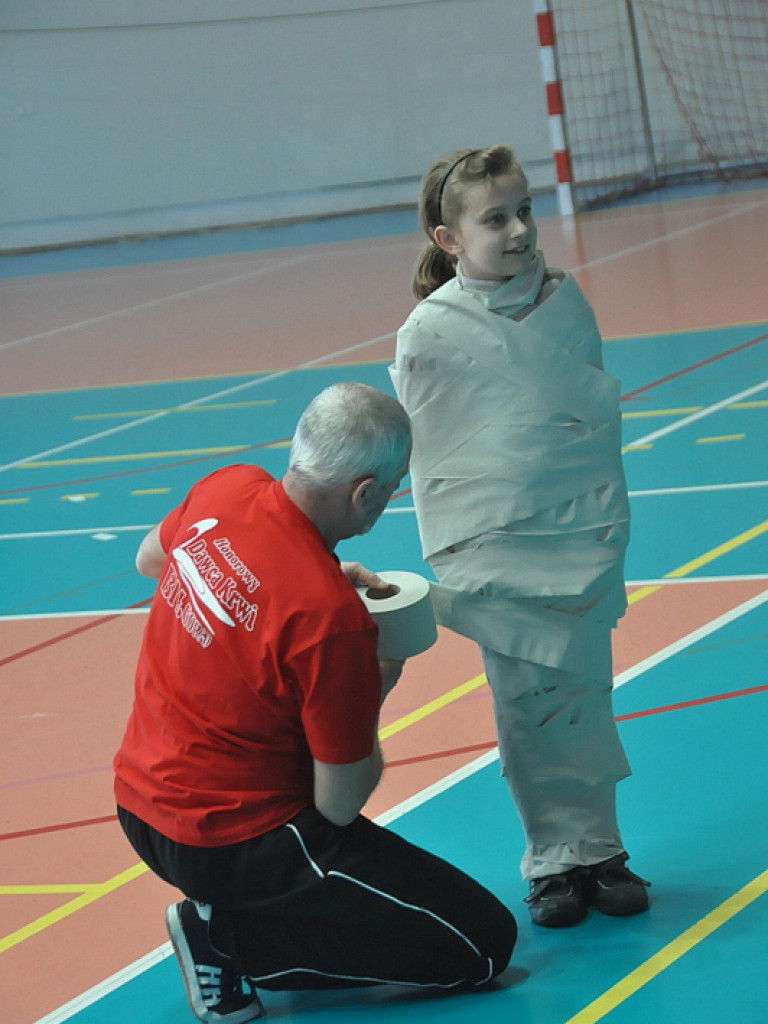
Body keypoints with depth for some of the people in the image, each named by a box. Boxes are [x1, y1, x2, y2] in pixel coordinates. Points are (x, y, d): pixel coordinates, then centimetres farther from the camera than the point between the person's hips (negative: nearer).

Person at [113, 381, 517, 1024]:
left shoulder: (227, 489, -7)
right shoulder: (328, 614, -28)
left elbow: (150, 560, 20)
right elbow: (340, 803, -18)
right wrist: (377, 690, 0)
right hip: (230, 842, -8)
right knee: (485, 943, -5)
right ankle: (231, 939, -5)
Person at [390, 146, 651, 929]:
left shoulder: (566, 301, 3)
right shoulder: (429, 332, -7)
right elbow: (423, 452, 0)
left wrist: (609, 523, 11)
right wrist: (448, 559, 0)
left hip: (582, 542, 3)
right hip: (493, 555, -2)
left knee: (584, 700, 5)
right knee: (524, 710, 2)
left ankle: (598, 849, 17)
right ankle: (554, 858, 13)